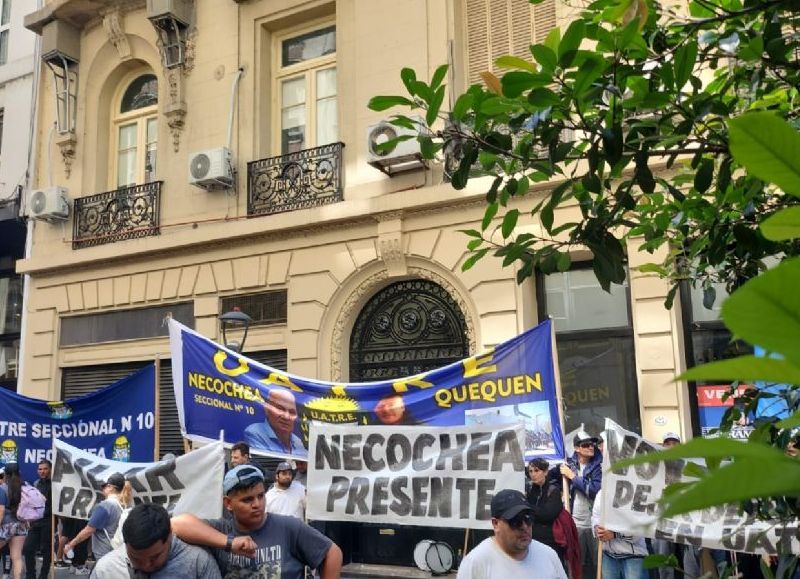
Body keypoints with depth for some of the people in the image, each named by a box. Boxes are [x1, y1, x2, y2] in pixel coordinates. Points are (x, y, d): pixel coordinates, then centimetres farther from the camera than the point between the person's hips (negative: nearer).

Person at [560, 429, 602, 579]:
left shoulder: (599, 465, -6)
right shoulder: (569, 464, 2)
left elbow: (595, 490, -19)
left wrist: (573, 476, -13)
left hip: (595, 523, -2)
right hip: (575, 523, 2)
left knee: (599, 563, 3)